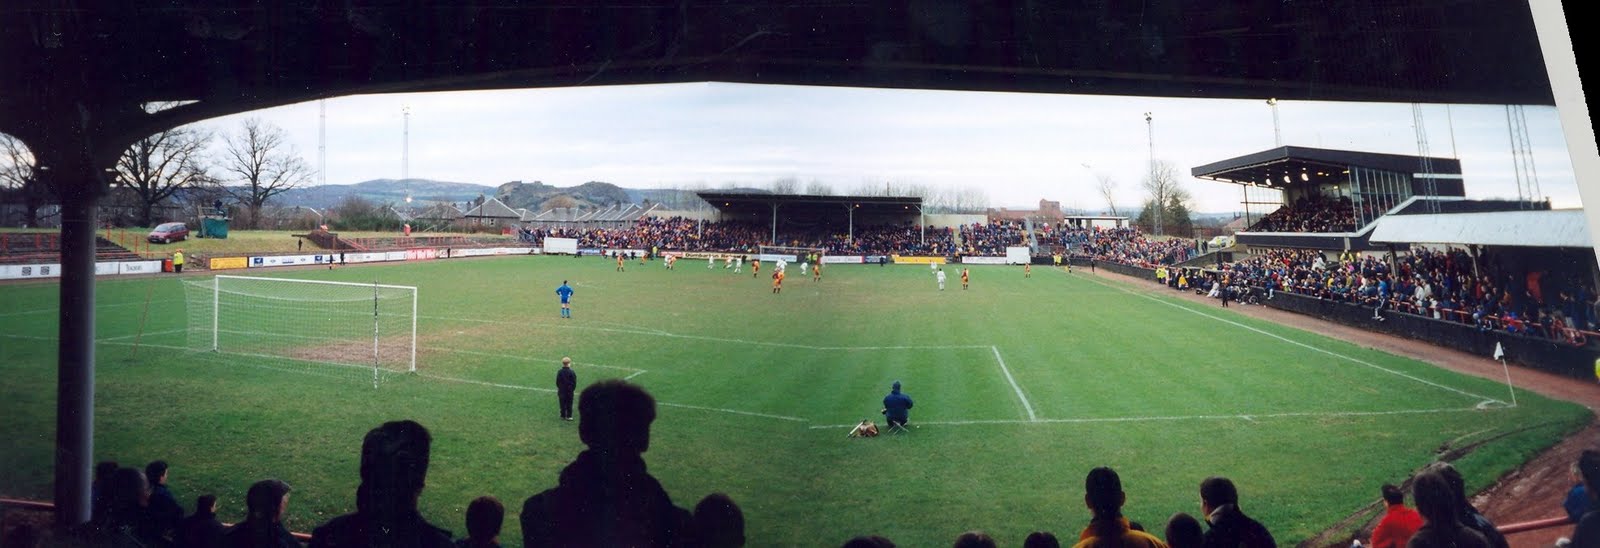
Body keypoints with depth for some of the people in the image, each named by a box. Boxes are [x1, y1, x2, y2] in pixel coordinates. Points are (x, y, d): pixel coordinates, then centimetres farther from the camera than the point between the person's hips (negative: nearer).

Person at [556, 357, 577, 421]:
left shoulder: (559, 372, -8)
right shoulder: (572, 372, -15)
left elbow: (557, 382, -1)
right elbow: (574, 382, -9)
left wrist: (559, 388, 14)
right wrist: (572, 389, 7)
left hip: (561, 390, 2)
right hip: (569, 390, -2)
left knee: (562, 404, 11)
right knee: (569, 404, 8)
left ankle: (563, 416, 15)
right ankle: (568, 416, 10)